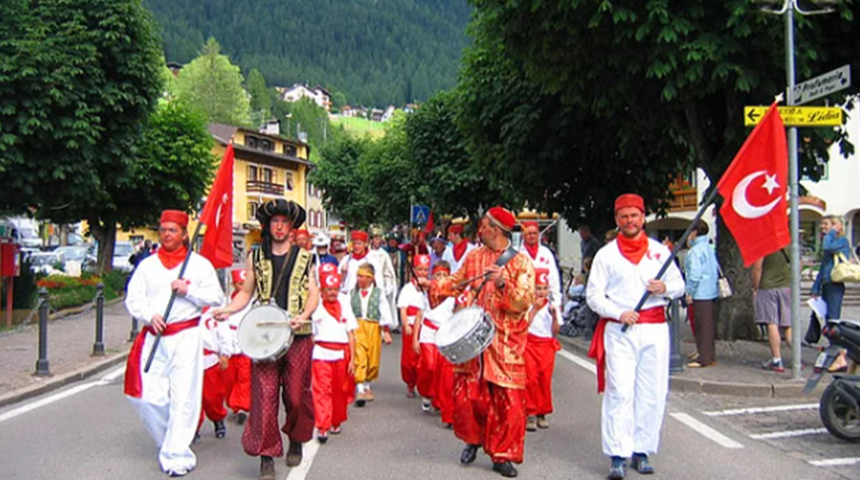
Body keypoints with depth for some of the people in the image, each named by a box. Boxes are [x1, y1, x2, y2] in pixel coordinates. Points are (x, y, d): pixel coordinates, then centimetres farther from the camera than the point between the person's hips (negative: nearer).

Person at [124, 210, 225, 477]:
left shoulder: (199, 264, 6)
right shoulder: (148, 265, 14)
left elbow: (217, 298, 1)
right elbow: (133, 298, 9)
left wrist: (189, 290, -12)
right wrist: (150, 315, -10)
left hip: (186, 336, -3)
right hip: (153, 337, 3)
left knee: (183, 397, -7)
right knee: (148, 396, 0)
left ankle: (176, 455, 0)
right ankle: (168, 441, 25)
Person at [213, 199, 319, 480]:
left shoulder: (303, 257, 9)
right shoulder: (256, 257, 12)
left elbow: (314, 293, 7)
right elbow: (246, 293, 15)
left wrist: (304, 315, -12)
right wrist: (227, 310, -3)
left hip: (298, 335, 0)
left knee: (296, 395, 4)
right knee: (264, 395, -5)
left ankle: (296, 441, 29)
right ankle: (267, 456, 3)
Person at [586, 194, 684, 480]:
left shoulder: (659, 251, 12)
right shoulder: (606, 254, 6)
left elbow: (680, 285, 16)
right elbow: (593, 294, 2)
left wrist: (665, 288, -8)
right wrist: (619, 313, -13)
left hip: (655, 328, 3)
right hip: (619, 330, -2)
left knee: (652, 393, 3)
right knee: (620, 392, -8)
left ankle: (642, 450, 15)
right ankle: (617, 456, -6)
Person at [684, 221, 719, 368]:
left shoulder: (695, 251, -14)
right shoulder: (709, 248, 14)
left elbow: (695, 274, -19)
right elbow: (715, 270, 20)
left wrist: (690, 293, -13)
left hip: (700, 294, -9)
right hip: (711, 293, 9)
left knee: (702, 327, -5)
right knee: (709, 326, 13)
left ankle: (704, 358, -2)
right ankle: (710, 357, 20)